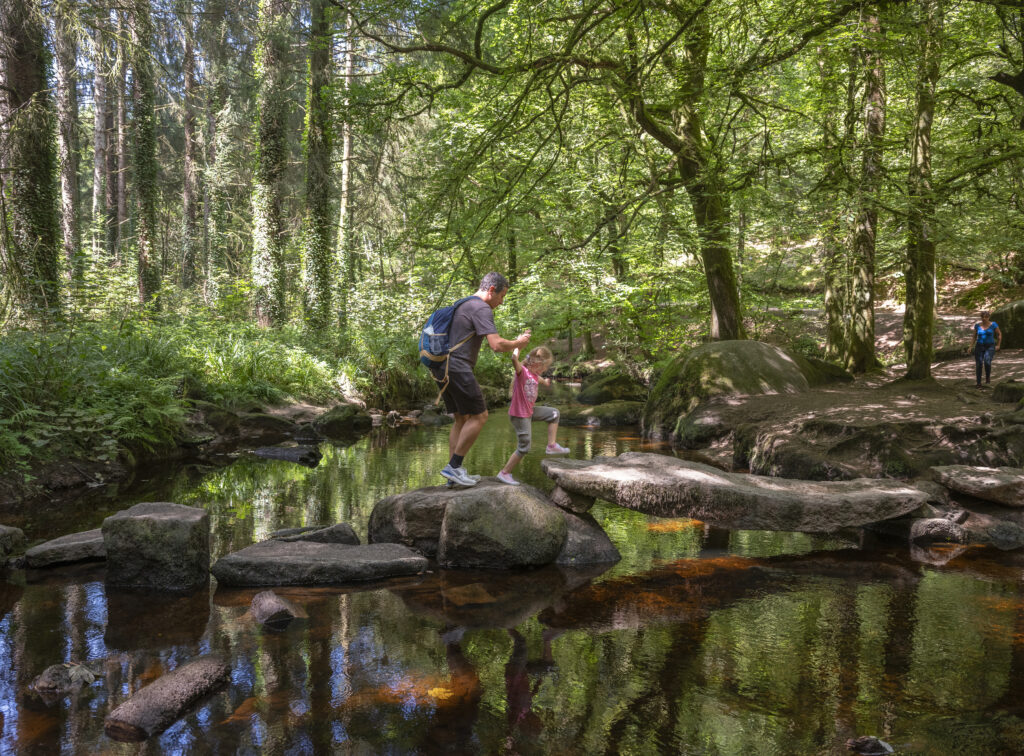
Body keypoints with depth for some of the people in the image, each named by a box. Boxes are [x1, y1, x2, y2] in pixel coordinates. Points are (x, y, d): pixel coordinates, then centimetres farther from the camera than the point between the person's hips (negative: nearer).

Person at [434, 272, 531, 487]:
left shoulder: (463, 305, 23)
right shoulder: (482, 309, -9)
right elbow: (497, 345, -19)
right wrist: (519, 342, -3)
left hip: (443, 367, 10)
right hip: (457, 368, -10)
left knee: (462, 419, 13)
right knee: (479, 416, -4)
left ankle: (453, 470, 12)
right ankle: (454, 466, -5)